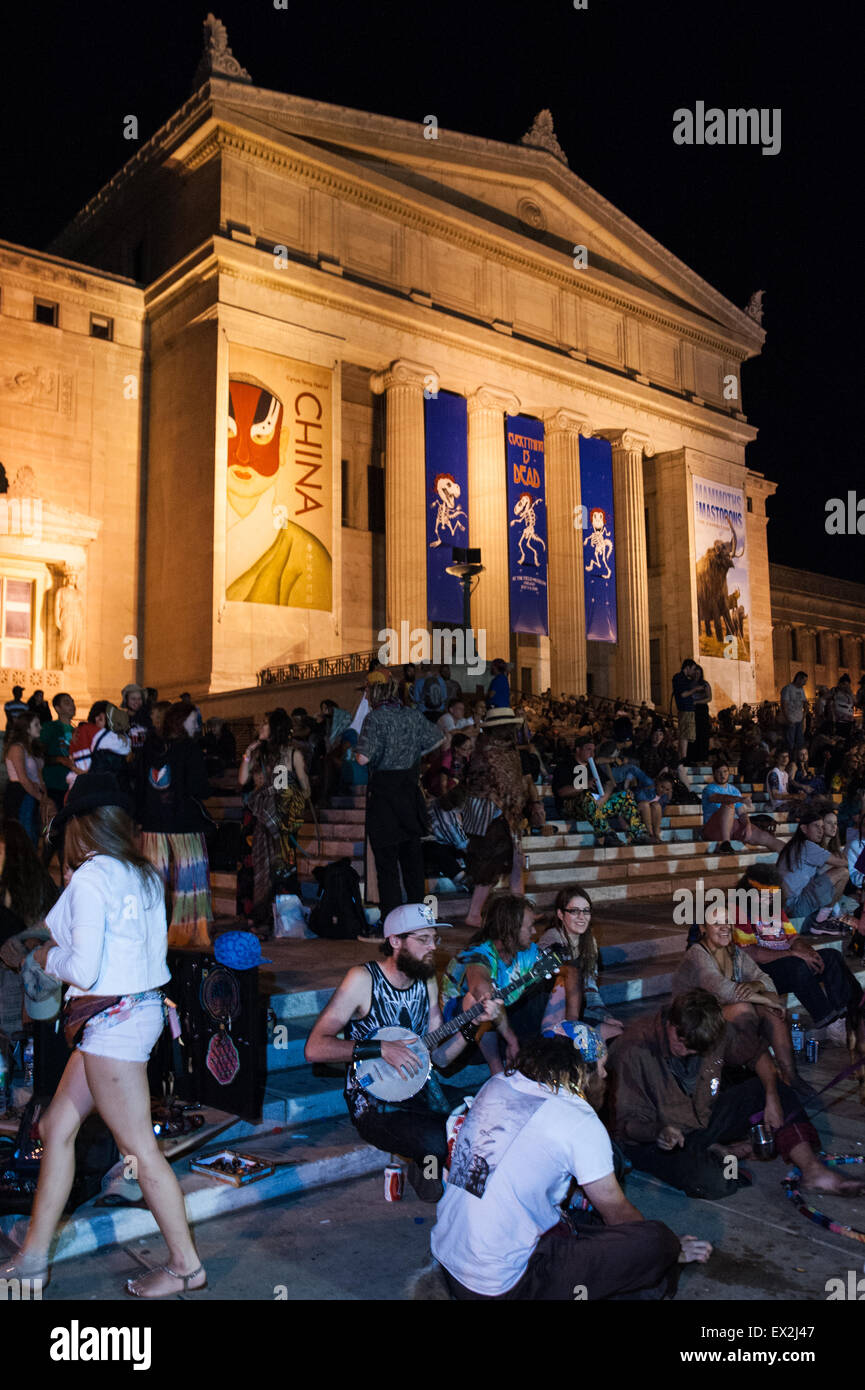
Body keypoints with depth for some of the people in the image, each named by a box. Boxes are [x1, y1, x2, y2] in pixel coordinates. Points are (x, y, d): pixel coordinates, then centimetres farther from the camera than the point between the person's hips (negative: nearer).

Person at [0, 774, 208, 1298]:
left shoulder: (90, 878, -17)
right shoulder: (145, 874, 7)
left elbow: (84, 970, -20)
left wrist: (49, 957, 1)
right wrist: (65, 948, 14)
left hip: (113, 1018, -9)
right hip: (143, 1005, 9)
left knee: (139, 1147, 3)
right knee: (56, 1126, 17)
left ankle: (186, 1265, 16)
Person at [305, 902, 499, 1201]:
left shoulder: (426, 982, 7)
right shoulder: (363, 979, -13)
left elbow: (440, 1057, 9)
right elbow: (314, 1048, -19)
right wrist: (380, 1048, -26)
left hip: (424, 1093, 6)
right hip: (375, 1106, -6)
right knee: (438, 1143, -30)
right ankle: (426, 1176, 4)